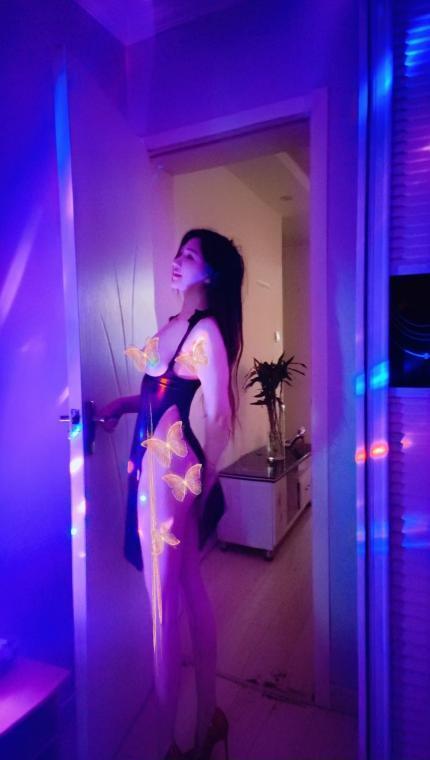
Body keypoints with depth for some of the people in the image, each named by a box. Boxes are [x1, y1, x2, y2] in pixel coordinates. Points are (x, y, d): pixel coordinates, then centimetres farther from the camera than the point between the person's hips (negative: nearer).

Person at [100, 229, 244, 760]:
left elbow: (218, 420, -14)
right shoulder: (174, 325, 14)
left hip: (172, 470, -9)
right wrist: (123, 404, 4)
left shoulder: (206, 332, -13)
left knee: (165, 609, 4)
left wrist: (204, 485, -5)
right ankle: (207, 716, 38)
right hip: (152, 464, 9)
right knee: (191, 592, 18)